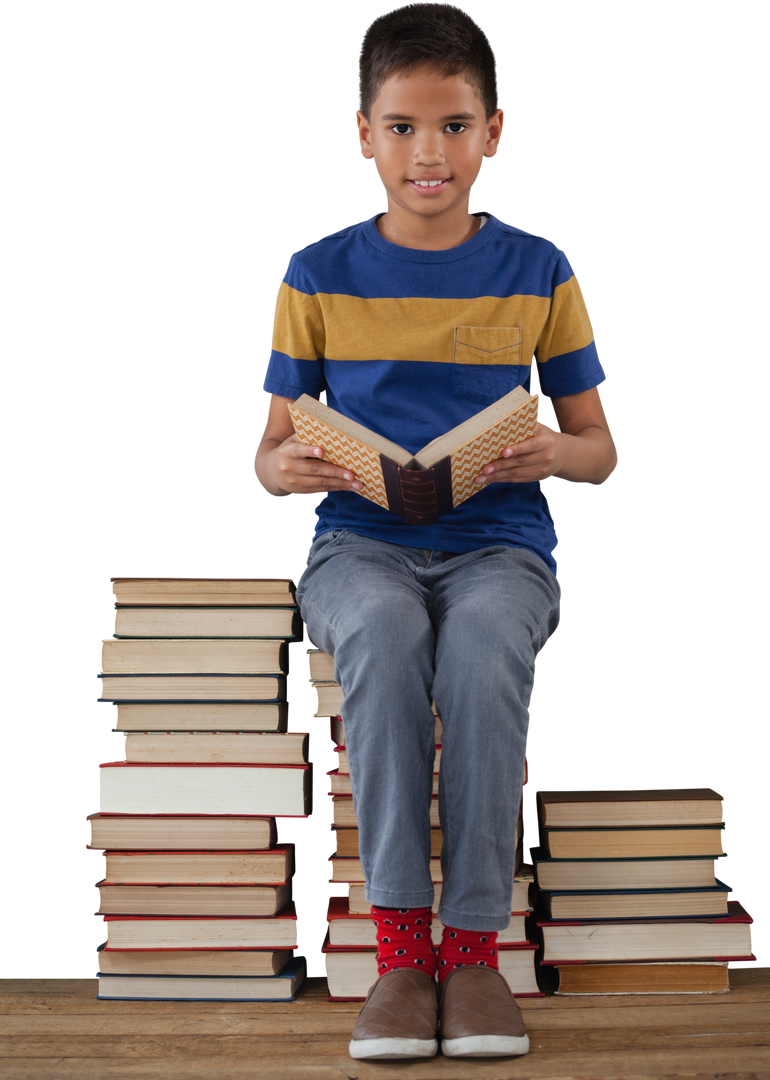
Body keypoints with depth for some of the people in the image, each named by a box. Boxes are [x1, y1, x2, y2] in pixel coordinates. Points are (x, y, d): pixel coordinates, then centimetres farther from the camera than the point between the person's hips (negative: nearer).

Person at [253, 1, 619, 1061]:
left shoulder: (539, 272, 8)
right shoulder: (318, 275, 8)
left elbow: (600, 448, 11)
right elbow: (272, 450, 10)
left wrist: (555, 453, -14)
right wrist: (287, 467, -15)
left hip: (500, 543, 0)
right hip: (359, 543, 0)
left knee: (483, 646, -36)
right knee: (386, 632, -36)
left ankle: (475, 945, -23)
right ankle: (401, 944, -29)